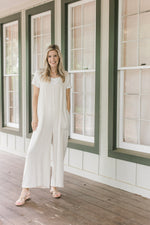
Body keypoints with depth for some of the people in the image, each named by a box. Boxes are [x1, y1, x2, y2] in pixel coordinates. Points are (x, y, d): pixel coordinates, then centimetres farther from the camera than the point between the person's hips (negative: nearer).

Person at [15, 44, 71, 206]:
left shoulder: (65, 76, 7)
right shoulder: (39, 75, 3)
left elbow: (67, 99, 10)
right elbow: (35, 97, 2)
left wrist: (67, 118, 6)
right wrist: (34, 117, -5)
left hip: (60, 119, 2)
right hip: (43, 118, -2)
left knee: (58, 153, 7)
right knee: (34, 151, -9)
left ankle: (54, 186, 22)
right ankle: (26, 191, -3)